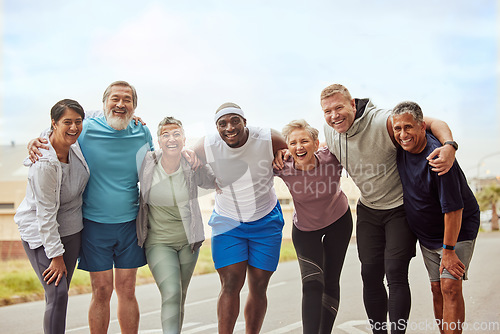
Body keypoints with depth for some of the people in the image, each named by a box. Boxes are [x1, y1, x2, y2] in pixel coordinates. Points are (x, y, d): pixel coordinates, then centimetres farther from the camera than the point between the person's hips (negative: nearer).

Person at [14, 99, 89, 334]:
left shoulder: (73, 142, -7)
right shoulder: (45, 164, -27)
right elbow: (46, 213, -22)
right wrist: (56, 255, -18)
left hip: (70, 230, 7)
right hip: (40, 233, -7)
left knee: (60, 292, 12)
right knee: (57, 294, -11)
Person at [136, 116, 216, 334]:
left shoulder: (194, 167, -8)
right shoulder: (146, 163, -11)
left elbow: (214, 181, 12)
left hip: (188, 241, 2)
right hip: (158, 242, -2)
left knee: (180, 298, 12)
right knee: (171, 294, -20)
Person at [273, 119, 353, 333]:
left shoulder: (331, 158, -28)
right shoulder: (284, 169, -26)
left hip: (339, 222, 1)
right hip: (305, 229, -1)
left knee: (331, 282, 9)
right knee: (312, 283, -18)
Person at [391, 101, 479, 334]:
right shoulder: (402, 147, -9)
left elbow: (453, 208, -27)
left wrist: (449, 250, -23)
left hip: (458, 230, -6)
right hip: (426, 234, 7)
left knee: (450, 287, -15)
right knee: (437, 289, 8)